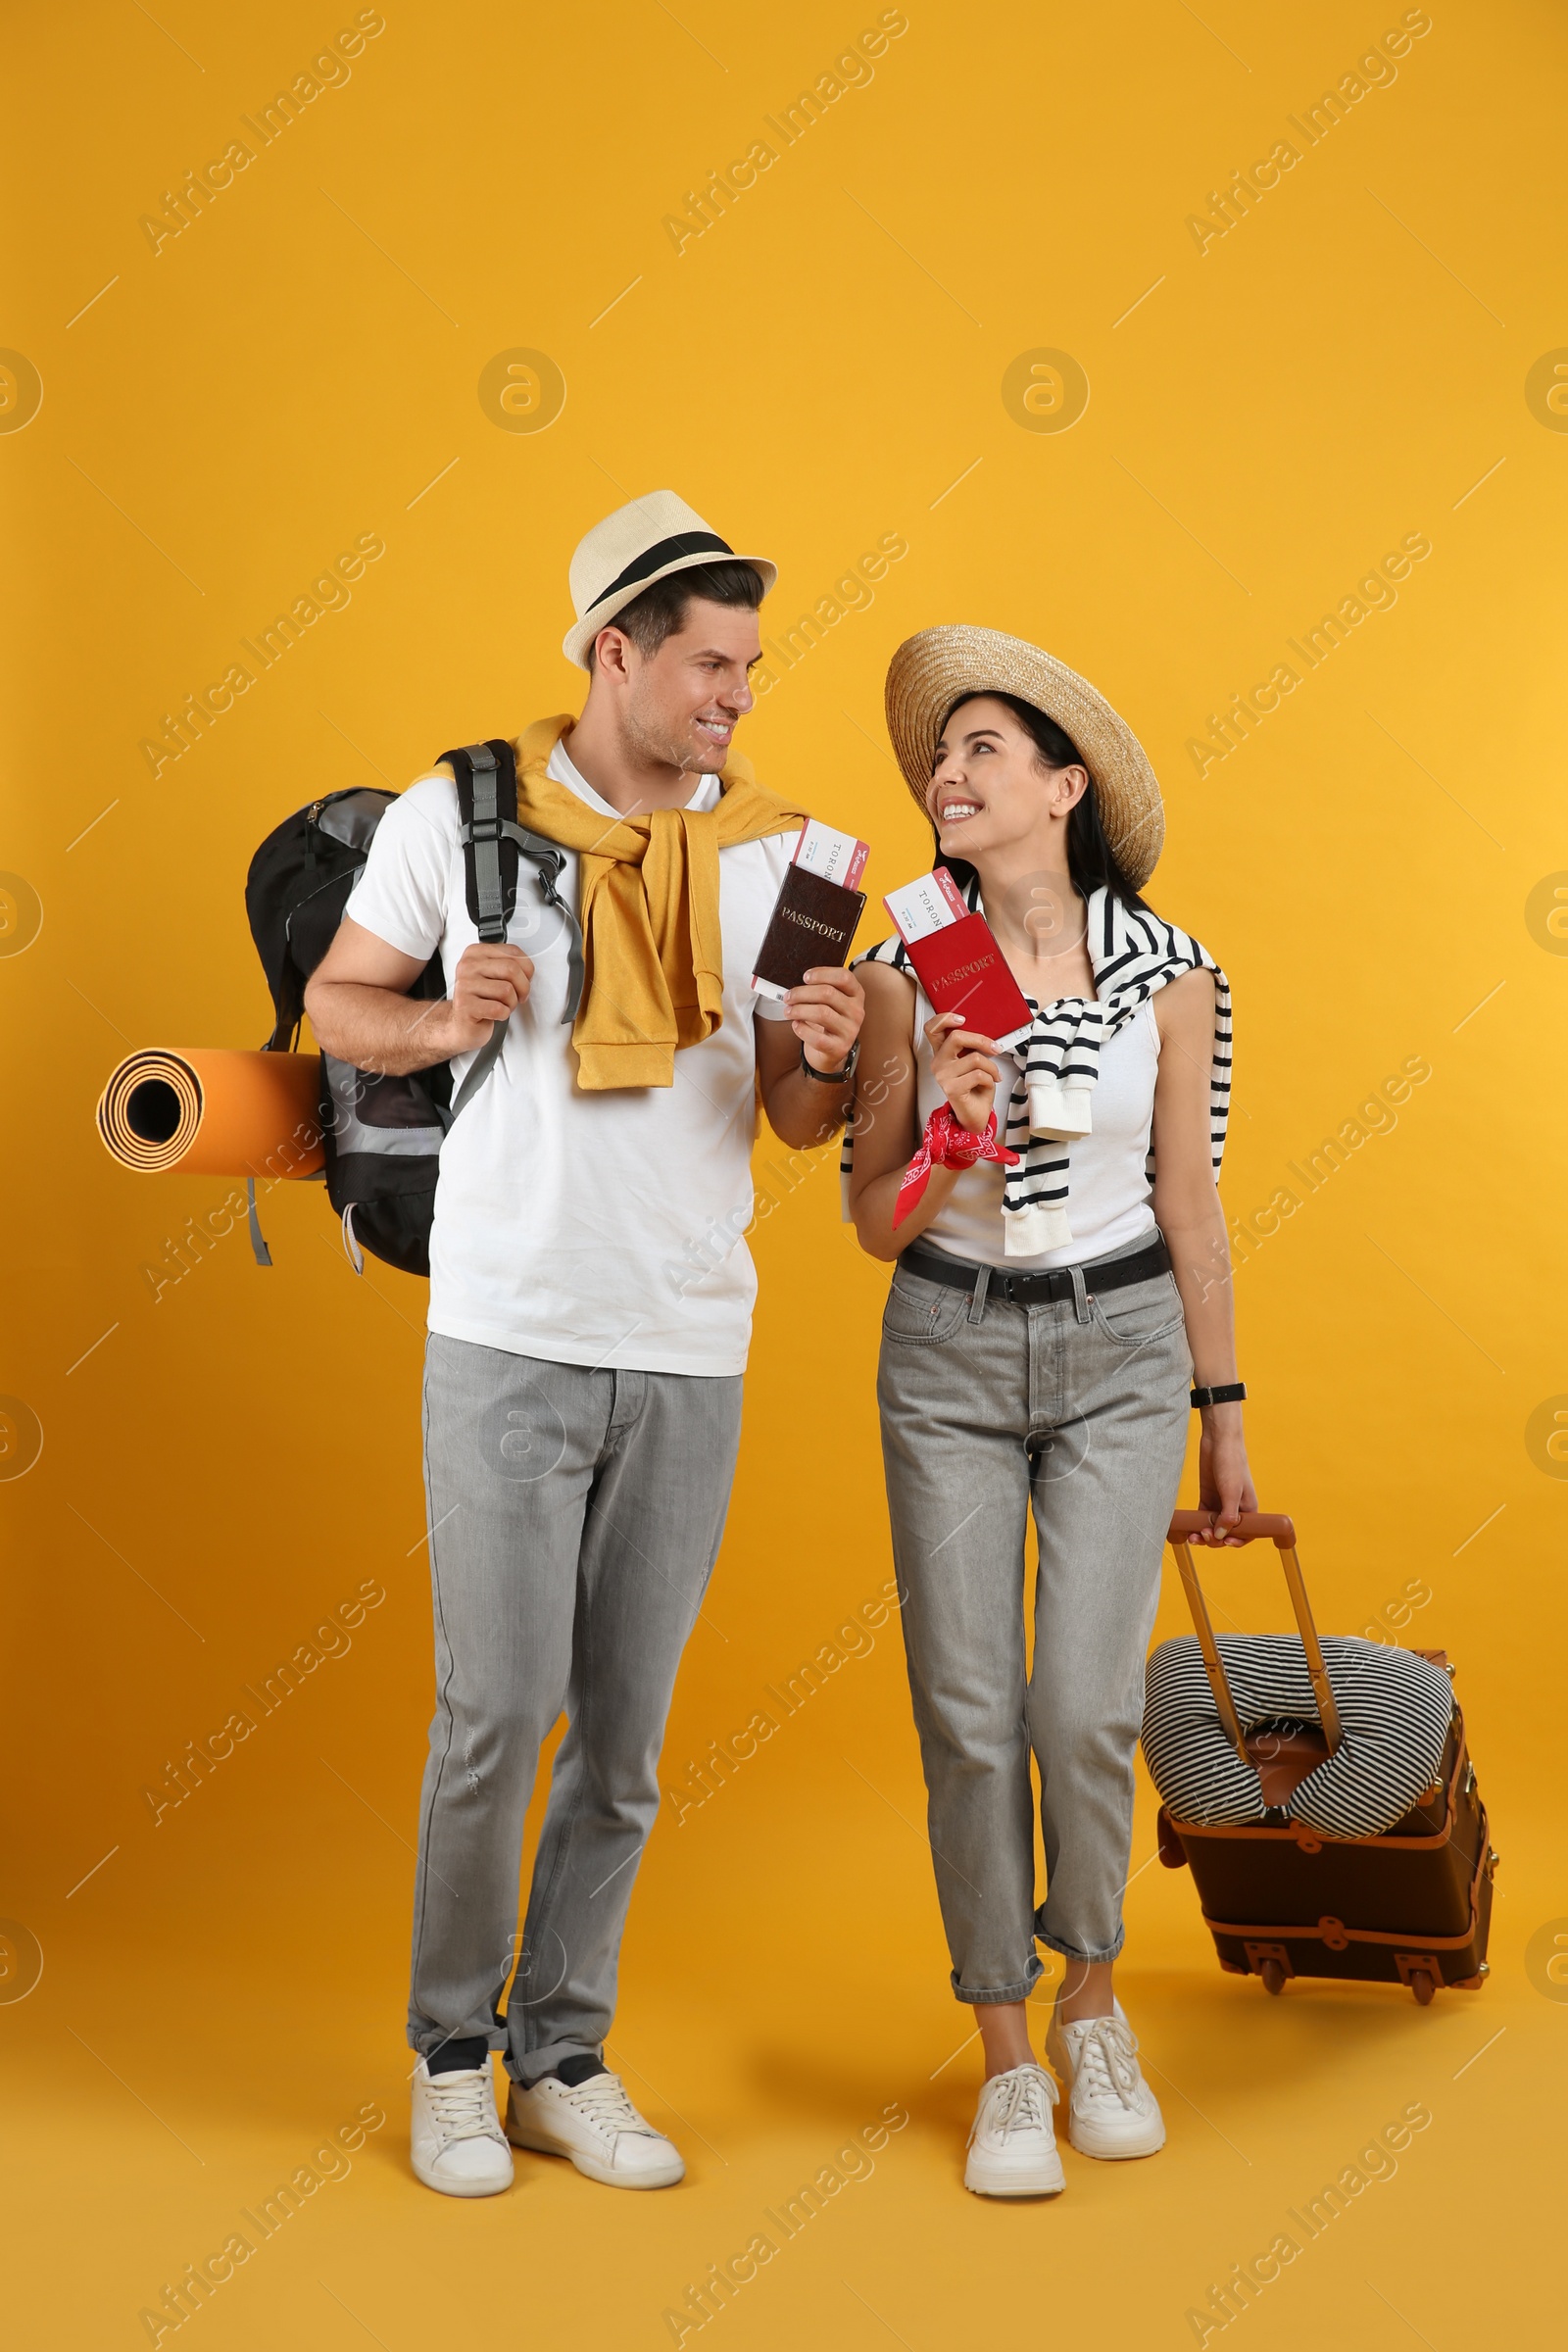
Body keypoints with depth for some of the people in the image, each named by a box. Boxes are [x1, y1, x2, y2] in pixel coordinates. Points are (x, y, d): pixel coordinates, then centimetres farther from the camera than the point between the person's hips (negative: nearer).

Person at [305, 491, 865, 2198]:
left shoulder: (774, 854, 7)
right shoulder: (457, 813, 0)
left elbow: (801, 1125, 9)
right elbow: (335, 1003, 7)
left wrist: (821, 1054, -14)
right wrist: (444, 1020, -13)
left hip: (692, 1351, 3)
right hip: (510, 1335, -3)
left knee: (624, 1739, 9)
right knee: (497, 1712, -2)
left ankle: (564, 2058, 26)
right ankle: (450, 2057, 20)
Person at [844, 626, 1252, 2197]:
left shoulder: (1169, 973, -4)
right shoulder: (906, 971, -4)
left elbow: (1188, 1205, 4)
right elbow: (873, 1225, 0)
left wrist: (1223, 1415, 8)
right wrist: (948, 1138, -21)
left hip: (1120, 1352, 0)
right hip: (949, 1354, 1)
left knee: (1086, 1711, -6)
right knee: (968, 1716, 1)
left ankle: (1090, 2004, 24)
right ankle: (1008, 2066, 18)